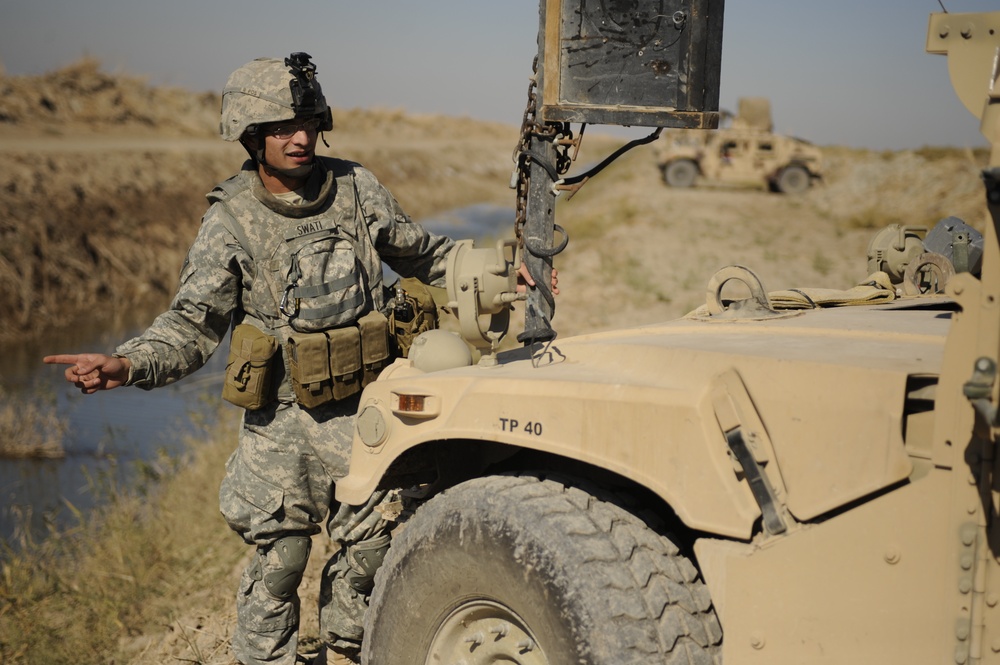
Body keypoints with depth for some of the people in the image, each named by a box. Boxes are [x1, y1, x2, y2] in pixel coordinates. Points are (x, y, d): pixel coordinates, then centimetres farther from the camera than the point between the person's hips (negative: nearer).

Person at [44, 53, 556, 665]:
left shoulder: (356, 189, -1)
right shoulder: (229, 222, -8)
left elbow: (423, 253, 14)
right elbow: (193, 327, -9)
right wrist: (125, 366, -26)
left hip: (362, 407, 3)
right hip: (284, 415, -2)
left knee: (372, 540, 7)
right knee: (279, 558, 1)